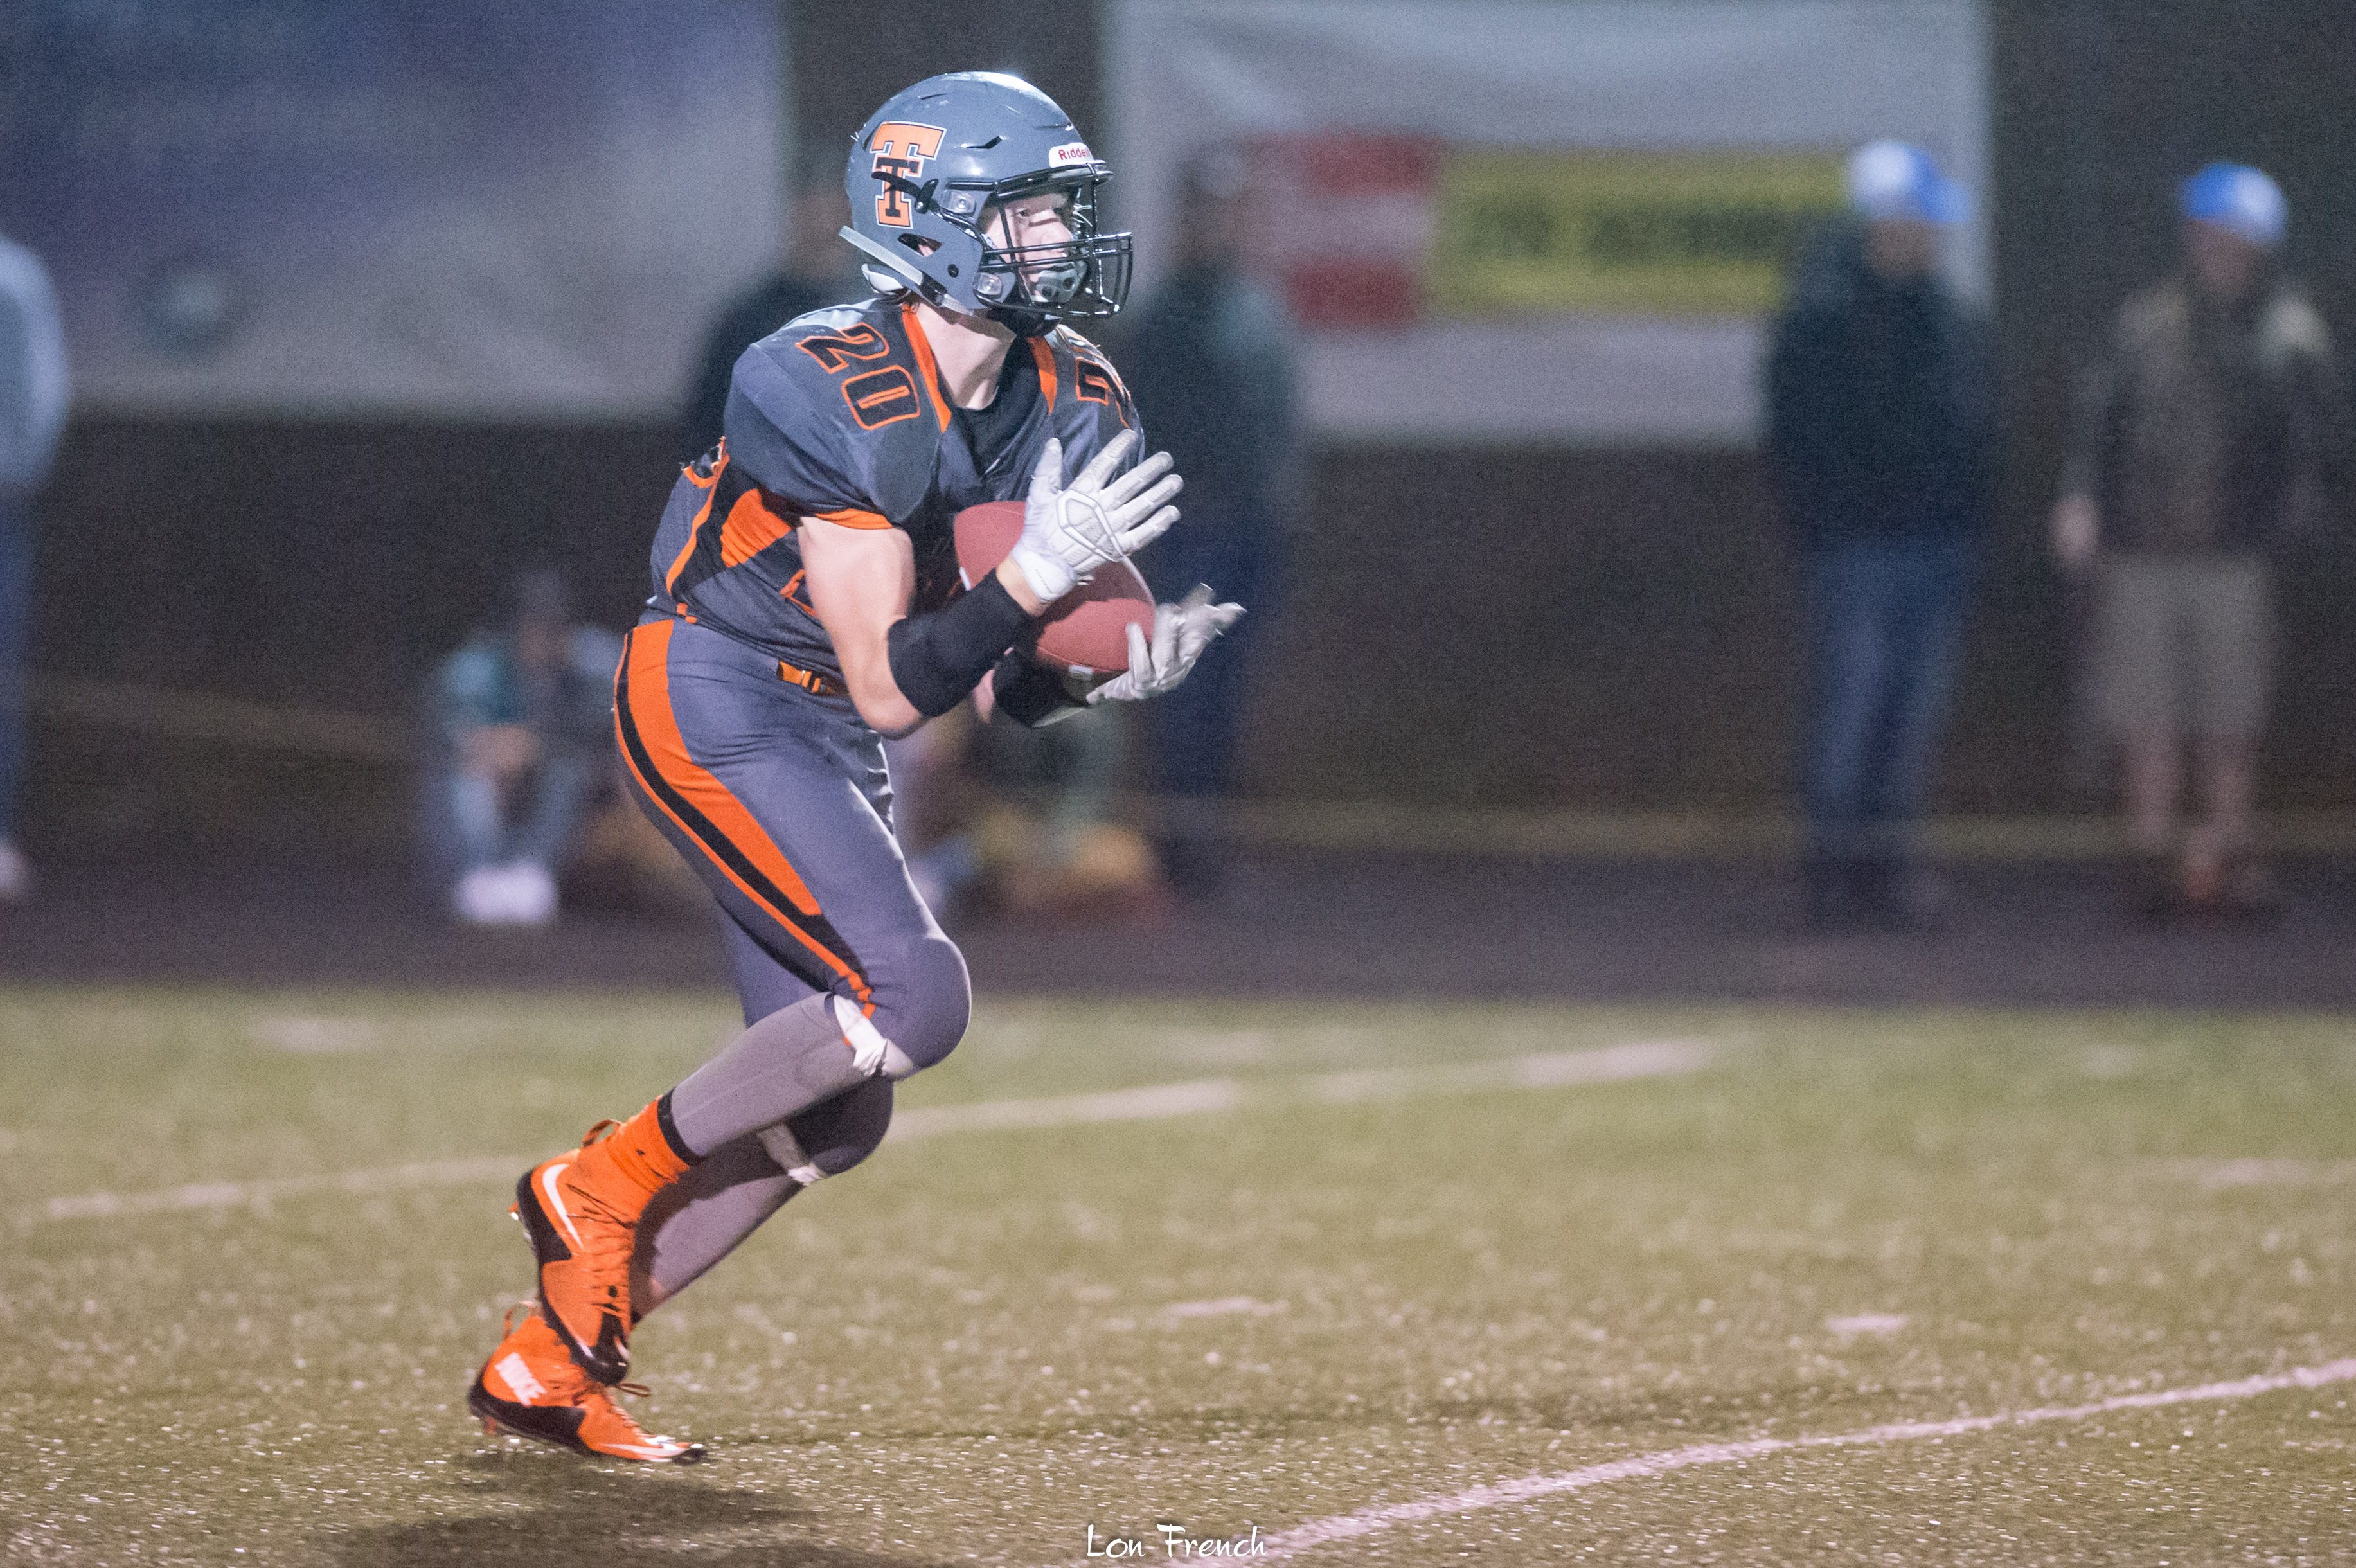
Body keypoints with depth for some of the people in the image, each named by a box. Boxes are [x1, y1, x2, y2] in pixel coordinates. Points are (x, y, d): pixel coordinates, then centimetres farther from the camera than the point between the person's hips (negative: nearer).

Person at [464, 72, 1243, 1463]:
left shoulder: (1067, 406, 1)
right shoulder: (846, 398, -24)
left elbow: (999, 687, 6)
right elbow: (891, 688, -23)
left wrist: (1117, 667, -13)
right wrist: (1036, 577, -33)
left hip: (820, 746, 9)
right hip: (714, 708, -9)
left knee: (833, 1117, 6)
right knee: (914, 999, -22)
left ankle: (550, 1364, 15)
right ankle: (607, 1184, -5)